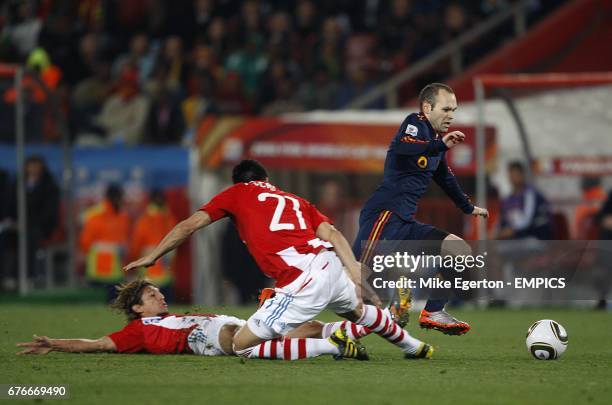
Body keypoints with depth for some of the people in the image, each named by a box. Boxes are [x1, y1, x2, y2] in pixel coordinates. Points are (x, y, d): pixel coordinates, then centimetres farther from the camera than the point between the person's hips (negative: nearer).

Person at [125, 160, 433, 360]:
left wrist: (152, 256, 22)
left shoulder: (236, 193, 18)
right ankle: (415, 347, 58)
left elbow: (189, 225, 13)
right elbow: (332, 234, 13)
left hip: (304, 282, -7)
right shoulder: (295, 200, 29)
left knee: (242, 346, 0)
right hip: (332, 265, 7)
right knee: (358, 310, 39)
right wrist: (356, 276, 6)